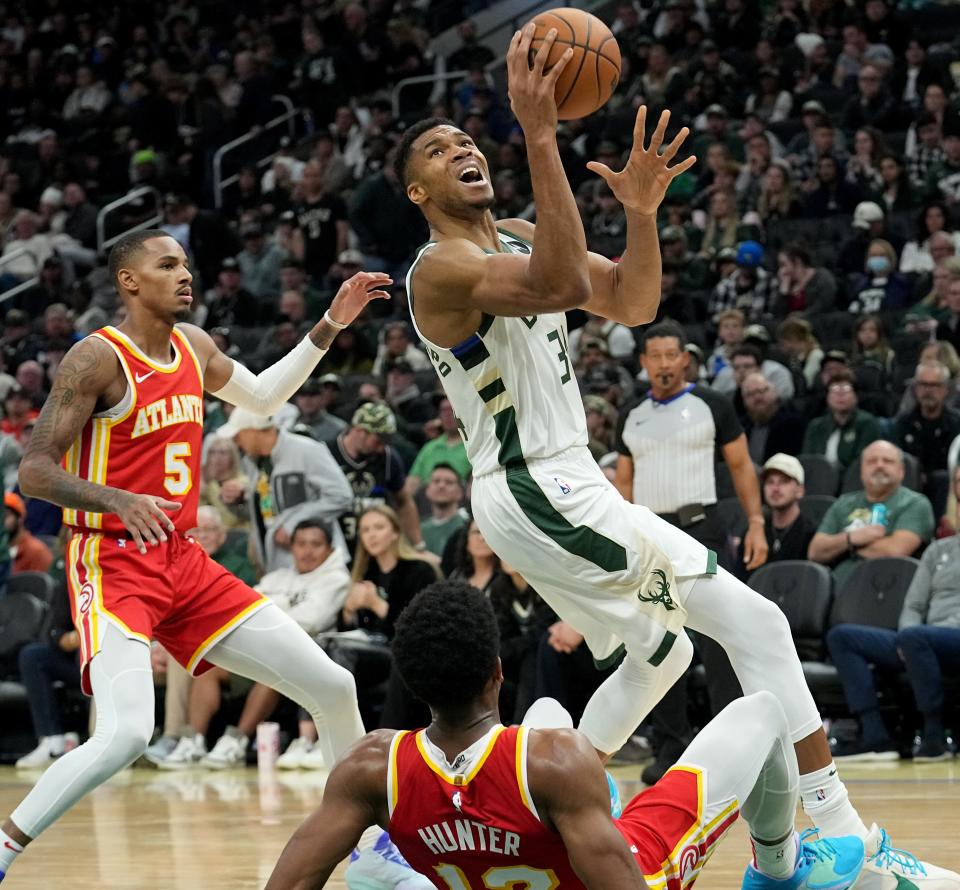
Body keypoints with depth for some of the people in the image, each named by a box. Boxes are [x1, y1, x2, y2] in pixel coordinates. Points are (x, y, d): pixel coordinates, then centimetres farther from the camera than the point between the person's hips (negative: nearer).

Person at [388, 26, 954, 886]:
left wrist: (641, 211, -10)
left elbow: (632, 305, 8)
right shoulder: (443, 267, -15)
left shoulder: (521, 237, 14)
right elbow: (560, 285, -35)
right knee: (754, 620, -13)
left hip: (561, 484, 10)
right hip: (537, 493, -10)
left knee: (660, 651, 25)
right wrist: (541, 136, -39)